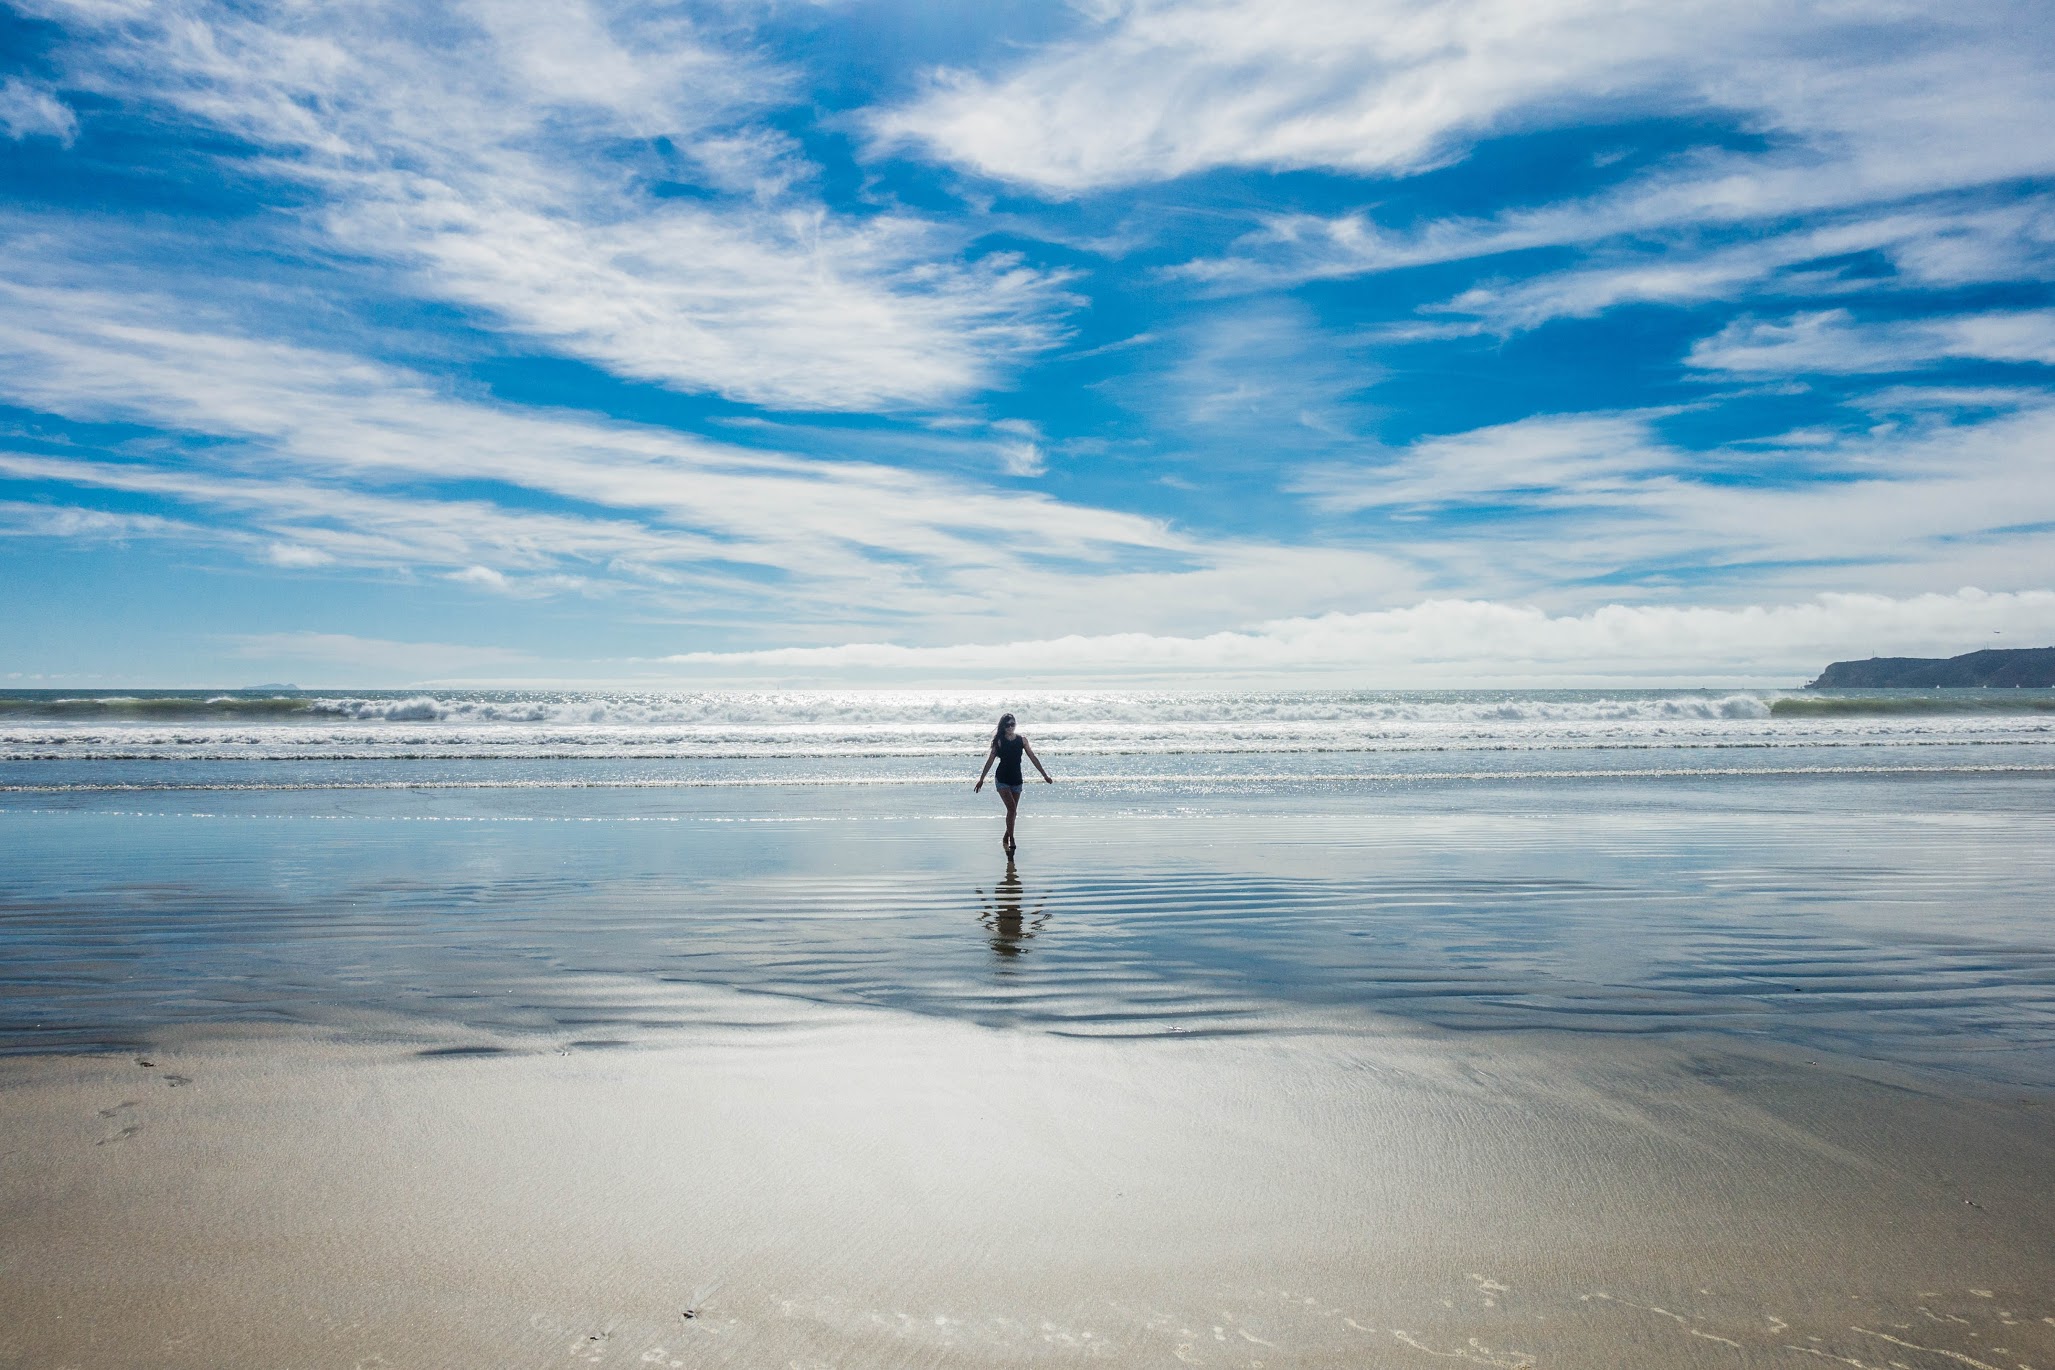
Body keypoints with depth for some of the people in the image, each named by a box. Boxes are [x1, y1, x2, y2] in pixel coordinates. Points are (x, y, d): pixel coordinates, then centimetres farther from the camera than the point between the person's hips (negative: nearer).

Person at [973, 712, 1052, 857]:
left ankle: (1006, 839, 24)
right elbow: (990, 761, -1)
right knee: (1012, 808, -17)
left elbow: (1033, 758, 7)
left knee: (1012, 811, 7)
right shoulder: (999, 741, -3)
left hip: (1016, 779, 3)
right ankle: (1011, 839, -11)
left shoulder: (1022, 740, 3)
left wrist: (1045, 775, 7)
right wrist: (981, 779, -1)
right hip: (1002, 779, -3)